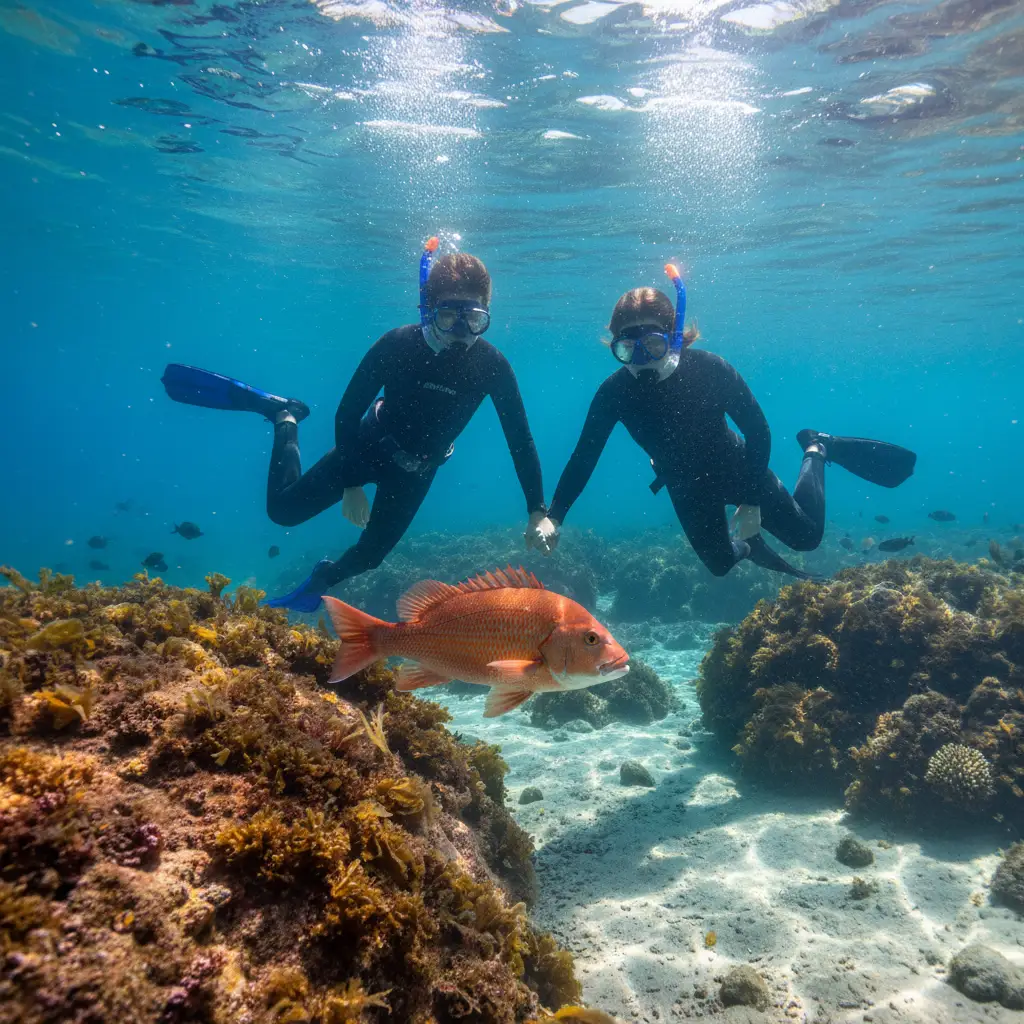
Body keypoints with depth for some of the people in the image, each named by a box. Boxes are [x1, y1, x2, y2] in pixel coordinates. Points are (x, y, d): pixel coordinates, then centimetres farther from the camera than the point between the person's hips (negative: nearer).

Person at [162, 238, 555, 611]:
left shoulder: (491, 364, -24)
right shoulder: (398, 345, -28)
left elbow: (520, 439, -19)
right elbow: (349, 413, -18)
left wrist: (538, 511, -24)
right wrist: (350, 484, -17)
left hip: (416, 470, 2)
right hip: (370, 444, -1)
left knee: (369, 555, 7)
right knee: (283, 508, -1)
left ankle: (321, 579, 41)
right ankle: (284, 415, 20)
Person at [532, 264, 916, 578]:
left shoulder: (709, 369, -31)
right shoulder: (615, 392, -27)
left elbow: (757, 431, -22)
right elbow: (584, 457, -23)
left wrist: (752, 503, -23)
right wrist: (553, 517, -34)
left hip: (737, 467, -1)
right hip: (687, 486, 2)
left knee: (807, 535, 11)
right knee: (721, 564, 12)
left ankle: (817, 450, 35)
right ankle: (745, 545, 48)